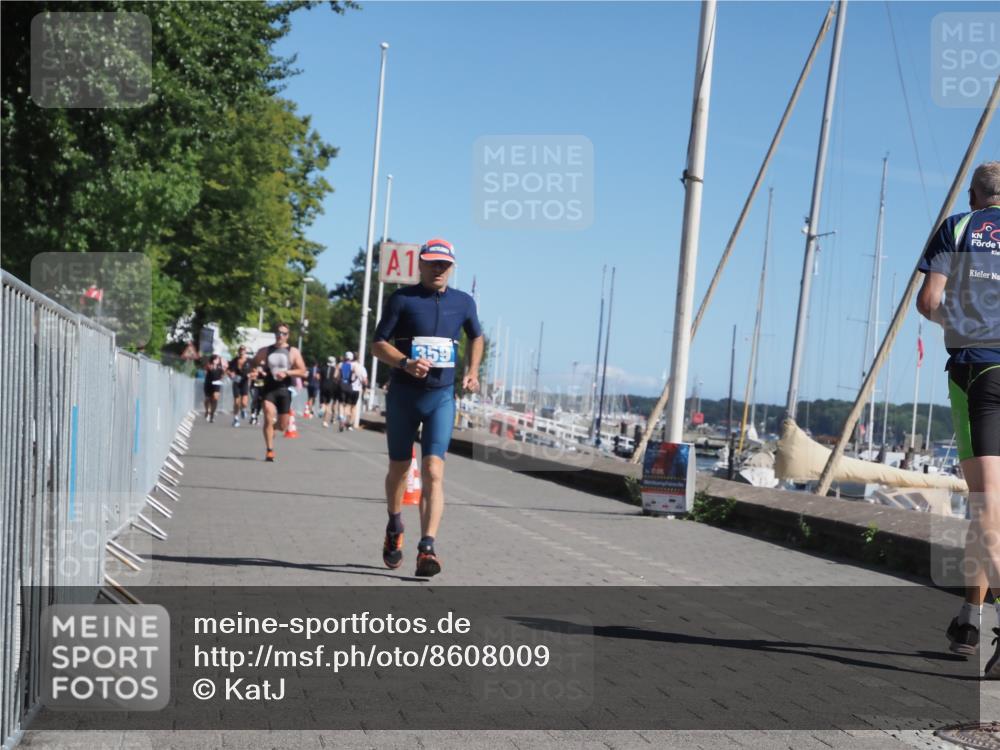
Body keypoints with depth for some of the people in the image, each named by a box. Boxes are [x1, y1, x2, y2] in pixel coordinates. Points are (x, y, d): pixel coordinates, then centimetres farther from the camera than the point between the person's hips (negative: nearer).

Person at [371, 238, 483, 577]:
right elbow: (378, 345, -6)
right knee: (399, 468, 13)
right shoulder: (402, 299, -3)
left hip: (441, 397, 1)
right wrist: (406, 363, -23)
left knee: (433, 471, -14)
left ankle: (427, 549, -20)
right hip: (403, 395, -1)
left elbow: (476, 336, 26)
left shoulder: (463, 302, 6)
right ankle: (394, 528, 39)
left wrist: (473, 371, 11)